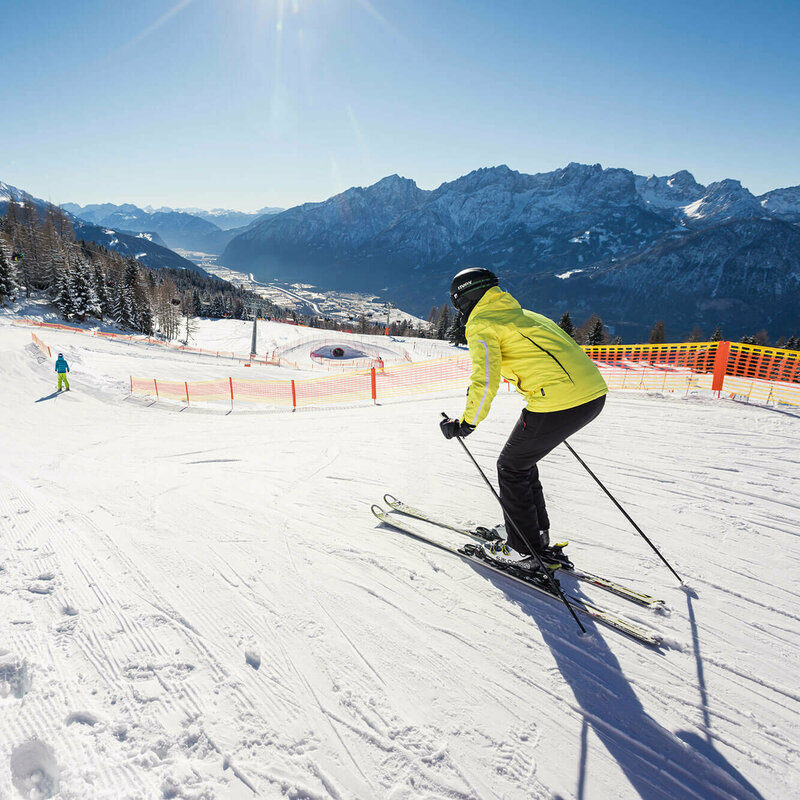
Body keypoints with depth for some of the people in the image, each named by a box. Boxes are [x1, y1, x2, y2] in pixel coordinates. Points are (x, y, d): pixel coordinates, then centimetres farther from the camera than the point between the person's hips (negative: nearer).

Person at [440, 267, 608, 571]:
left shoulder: (481, 324, -1)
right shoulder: (523, 314, 24)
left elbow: (485, 380, -13)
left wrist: (466, 423, -2)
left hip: (556, 403, -9)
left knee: (511, 468, 11)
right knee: (523, 461, 23)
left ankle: (522, 550, 20)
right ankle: (538, 534, 34)